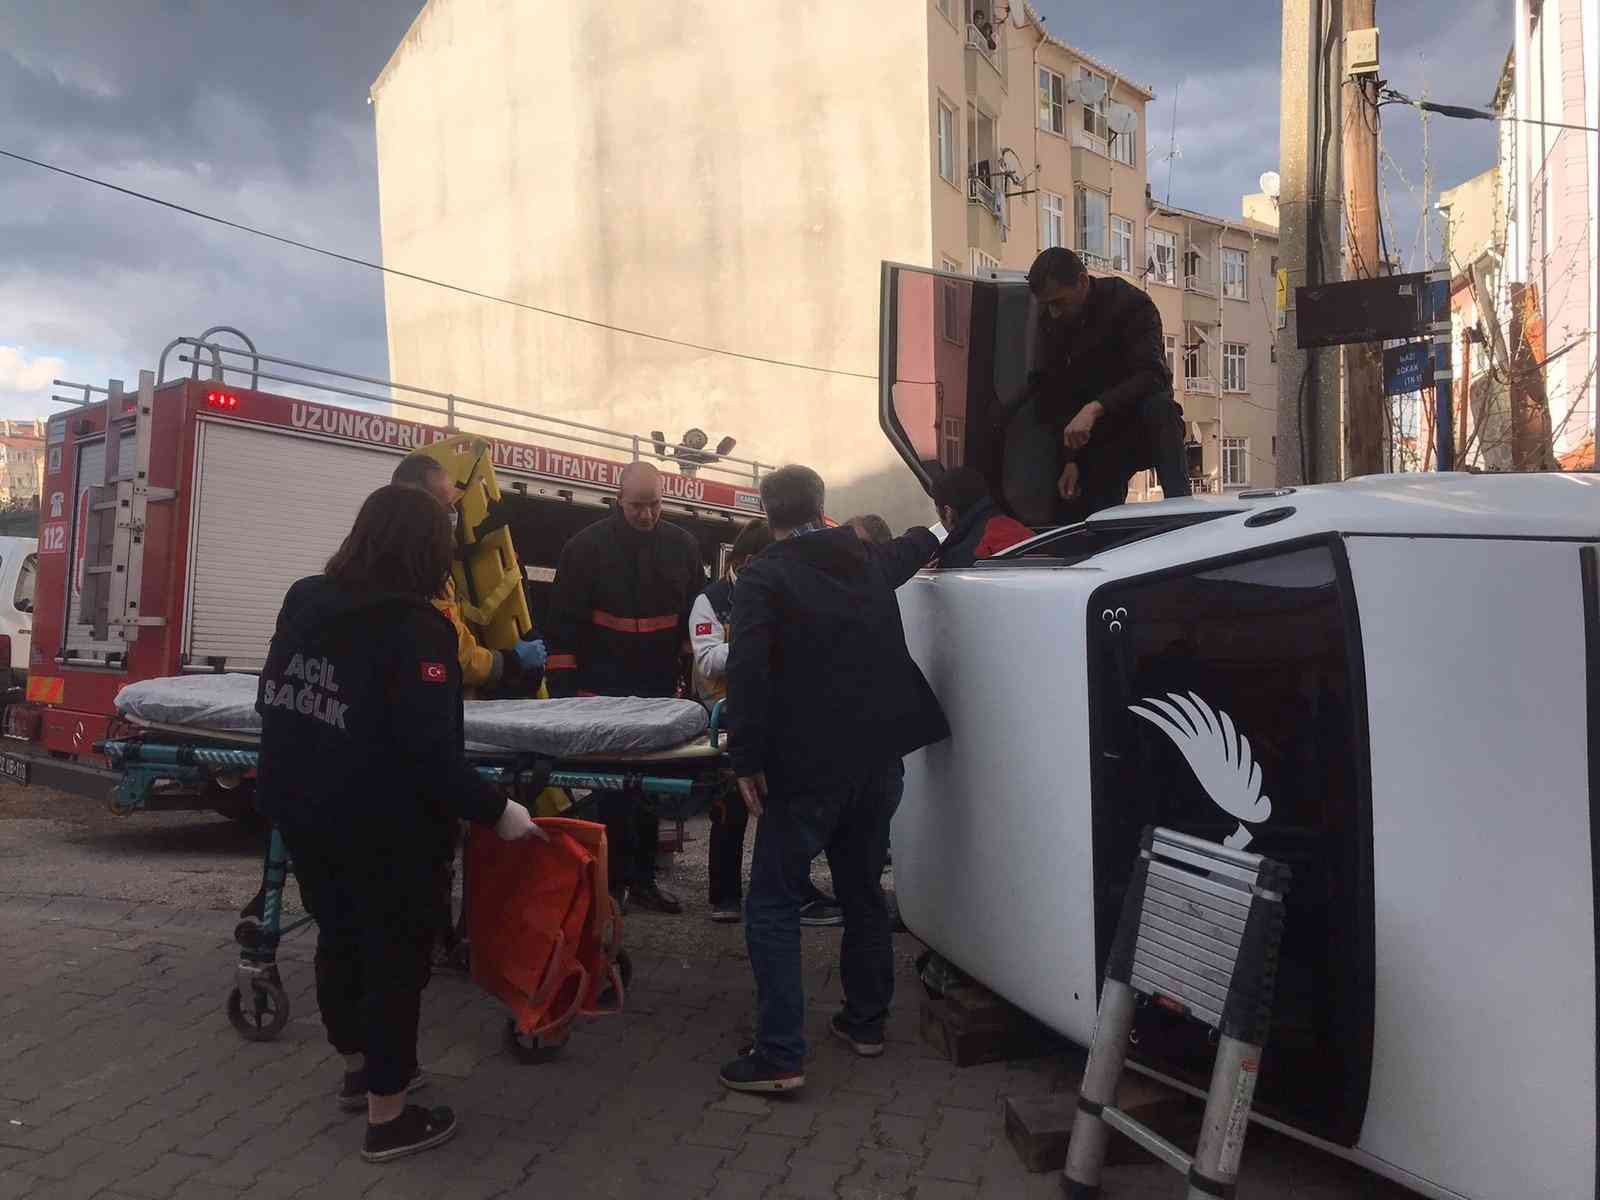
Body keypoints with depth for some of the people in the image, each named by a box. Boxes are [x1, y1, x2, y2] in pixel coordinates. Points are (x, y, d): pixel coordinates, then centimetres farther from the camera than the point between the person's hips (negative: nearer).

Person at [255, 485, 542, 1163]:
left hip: (300, 810, 8)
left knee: (339, 936, 23)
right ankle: (388, 1118, 18)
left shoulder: (304, 599, 0)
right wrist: (496, 812, -14)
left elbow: (271, 698, 12)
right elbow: (431, 754, -25)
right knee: (395, 953, 8)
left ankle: (359, 1068, 43)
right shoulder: (416, 630, -22)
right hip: (378, 828, -7)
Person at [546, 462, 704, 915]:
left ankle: (642, 877, 21)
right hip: (604, 689, -4)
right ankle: (614, 880, 9)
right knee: (611, 788, 0)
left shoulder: (682, 546, 7)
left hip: (659, 690, 4)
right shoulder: (587, 547, -4)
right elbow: (563, 622, -5)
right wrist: (563, 688, -9)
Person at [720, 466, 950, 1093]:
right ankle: (866, 1020, 31)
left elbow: (747, 673, -22)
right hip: (872, 760, 7)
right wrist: (935, 531, 55)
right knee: (863, 892, 20)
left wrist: (748, 759, -15)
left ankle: (780, 1055, -3)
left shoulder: (763, 577, -10)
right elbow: (911, 547, 33)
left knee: (773, 905, 0)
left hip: (806, 767, -6)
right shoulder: (868, 561, 9)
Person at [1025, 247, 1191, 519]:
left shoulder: (1131, 304, -15)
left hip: (1139, 425, -4)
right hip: (1097, 445, 4)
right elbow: (1054, 397, 1)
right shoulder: (1050, 323, 0)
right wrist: (1070, 459, -9)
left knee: (1158, 406, -37)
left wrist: (1095, 408, -41)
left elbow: (1153, 375, -29)